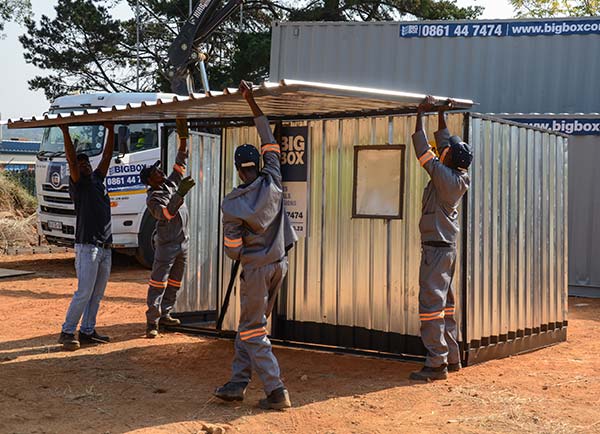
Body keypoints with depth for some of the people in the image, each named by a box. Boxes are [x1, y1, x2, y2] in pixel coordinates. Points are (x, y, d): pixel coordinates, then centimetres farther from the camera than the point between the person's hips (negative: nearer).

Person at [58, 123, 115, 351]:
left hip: (105, 247, 7)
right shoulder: (78, 185, -2)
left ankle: (87, 331, 17)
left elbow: (107, 156, 15)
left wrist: (110, 131, 14)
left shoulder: (97, 180, 15)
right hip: (87, 246, -7)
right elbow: (71, 159, -14)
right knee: (84, 293, -8)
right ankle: (67, 332, 0)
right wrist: (66, 133, -16)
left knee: (97, 294, 10)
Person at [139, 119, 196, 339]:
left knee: (174, 283, 14)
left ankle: (165, 314, 24)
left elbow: (180, 162, 10)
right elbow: (167, 212, -28)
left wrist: (183, 137, -1)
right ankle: (152, 321, -6)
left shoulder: (172, 183, 9)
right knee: (158, 283, -7)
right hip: (166, 244, -8)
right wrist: (180, 194, -40)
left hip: (183, 242, 8)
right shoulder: (153, 198, -12)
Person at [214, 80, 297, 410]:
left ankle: (276, 391, -5)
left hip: (256, 268, -5)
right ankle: (237, 383, 19)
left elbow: (232, 250, -9)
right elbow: (269, 141, 7)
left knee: (252, 331, 2)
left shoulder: (231, 204, -13)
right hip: (279, 263, 5)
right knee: (250, 326, 15)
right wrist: (251, 102, 12)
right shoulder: (272, 182, -5)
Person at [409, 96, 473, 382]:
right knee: (445, 304, 14)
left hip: (436, 248, -10)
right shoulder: (457, 177, 6)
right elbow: (443, 143, 20)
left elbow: (423, 151, -14)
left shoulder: (445, 177, -18)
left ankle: (436, 363, -8)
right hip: (446, 247, 10)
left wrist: (421, 114, -6)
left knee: (431, 303, -9)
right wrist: (441, 114, 23)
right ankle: (451, 358, 21)